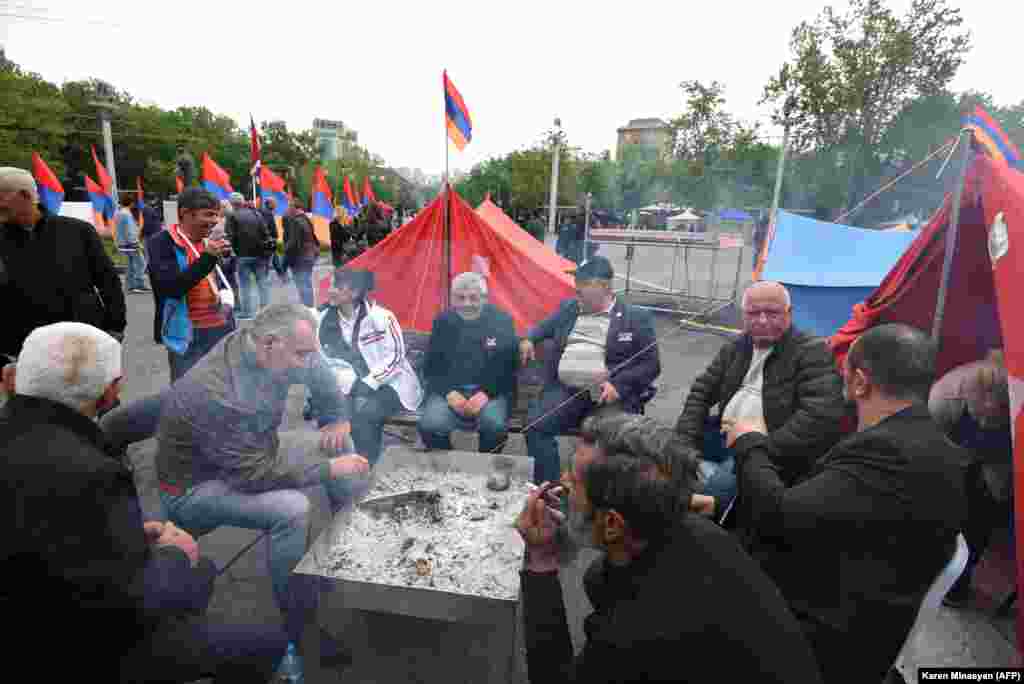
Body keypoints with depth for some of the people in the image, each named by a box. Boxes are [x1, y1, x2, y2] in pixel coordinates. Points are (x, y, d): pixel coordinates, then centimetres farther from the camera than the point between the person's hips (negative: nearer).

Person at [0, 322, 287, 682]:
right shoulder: (80, 475, -37)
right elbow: (132, 599, -31)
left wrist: (133, 535, 1)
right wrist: (173, 553, -12)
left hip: (51, 615, 9)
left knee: (201, 569, 27)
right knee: (268, 642, 3)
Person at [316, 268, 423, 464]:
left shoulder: (380, 316, -15)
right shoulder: (324, 320, 0)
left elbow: (395, 356, -14)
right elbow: (328, 362, 2)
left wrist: (368, 384, -20)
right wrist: (353, 385, -14)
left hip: (390, 384, -4)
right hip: (353, 389, 5)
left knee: (363, 410, -30)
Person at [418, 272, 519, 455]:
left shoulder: (501, 321, -1)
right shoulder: (443, 321, 4)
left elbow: (508, 367, 0)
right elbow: (430, 367, 7)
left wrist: (487, 393, -13)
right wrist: (448, 392, -9)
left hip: (489, 391, -1)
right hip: (449, 390, 1)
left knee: (494, 424, -31)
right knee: (430, 425, -26)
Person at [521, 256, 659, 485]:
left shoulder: (636, 317, 5)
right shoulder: (568, 307, 18)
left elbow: (651, 365, 2)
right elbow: (544, 326, 34)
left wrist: (618, 385, -13)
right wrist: (528, 338, 11)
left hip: (610, 393, -3)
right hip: (566, 389, 3)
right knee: (536, 426, -20)